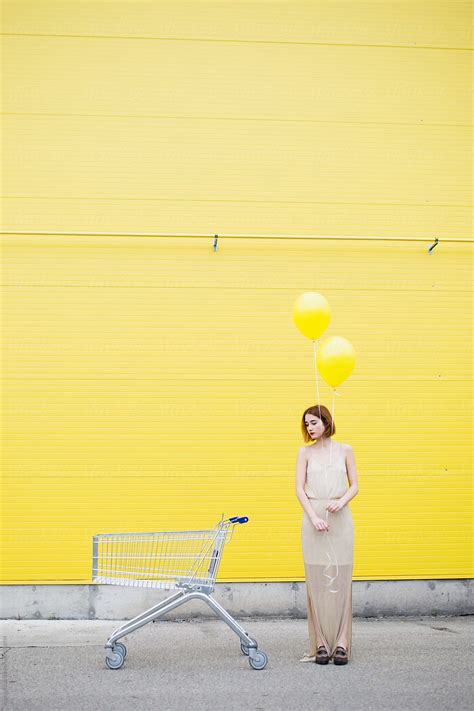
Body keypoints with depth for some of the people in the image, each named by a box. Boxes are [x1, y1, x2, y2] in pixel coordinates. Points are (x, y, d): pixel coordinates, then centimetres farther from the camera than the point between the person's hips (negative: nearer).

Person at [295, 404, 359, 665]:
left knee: (340, 580, -2)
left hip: (340, 519, 0)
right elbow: (299, 489, 1)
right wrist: (314, 517, -11)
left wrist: (341, 502, -12)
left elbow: (354, 486, 8)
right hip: (313, 519, 0)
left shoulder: (345, 450, 8)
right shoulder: (305, 452, 7)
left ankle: (341, 643, 2)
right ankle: (321, 644, 1)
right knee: (316, 581, -2)